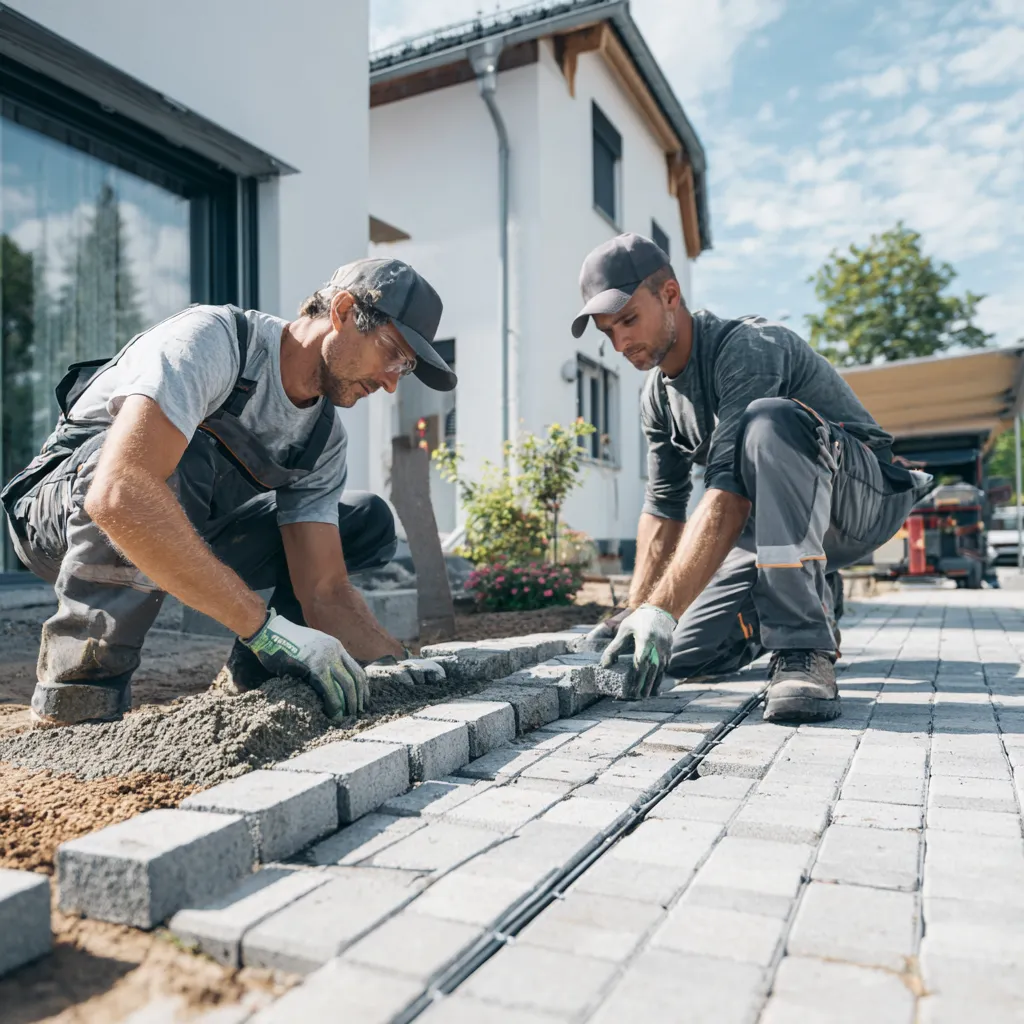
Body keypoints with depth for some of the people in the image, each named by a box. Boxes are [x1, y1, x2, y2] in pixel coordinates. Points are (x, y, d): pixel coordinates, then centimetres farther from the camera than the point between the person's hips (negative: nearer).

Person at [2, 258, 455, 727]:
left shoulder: (324, 437, -8)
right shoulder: (211, 339, -29)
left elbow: (325, 591, -12)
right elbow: (118, 493, -46)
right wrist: (266, 627, -47)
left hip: (189, 533, 6)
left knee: (368, 520, -3)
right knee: (184, 456, -39)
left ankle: (252, 673, -2)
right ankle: (80, 685, -27)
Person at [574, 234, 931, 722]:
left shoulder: (748, 347, -24)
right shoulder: (657, 397, 2)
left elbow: (730, 491, -36)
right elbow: (663, 506, 6)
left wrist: (662, 608, -42)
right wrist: (637, 610, -3)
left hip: (864, 496, -7)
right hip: (775, 518, 7)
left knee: (766, 421, -38)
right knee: (685, 654, -6)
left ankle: (804, 648, -35)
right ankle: (814, 601, 20)